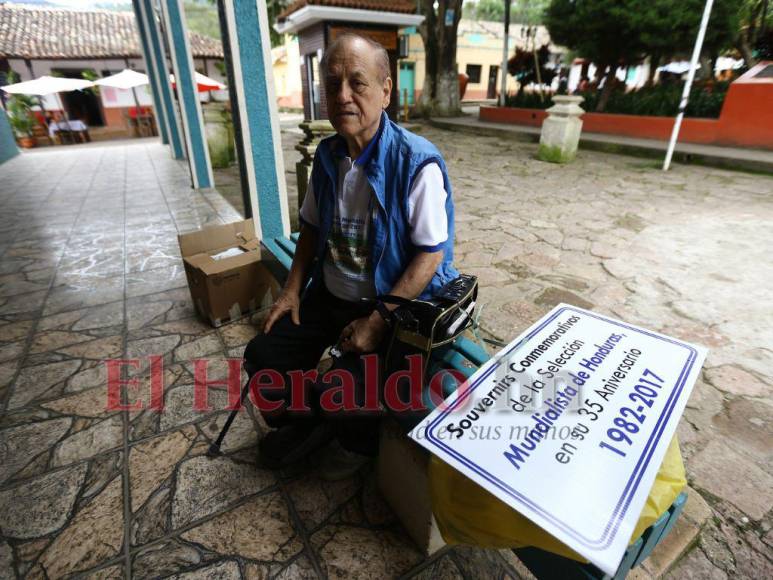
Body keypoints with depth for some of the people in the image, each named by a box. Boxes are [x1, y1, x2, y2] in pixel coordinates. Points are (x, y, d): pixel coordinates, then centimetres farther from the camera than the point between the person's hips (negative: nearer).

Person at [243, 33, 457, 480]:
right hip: (328, 294, 7)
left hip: (387, 303, -6)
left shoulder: (417, 162, -19)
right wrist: (293, 288, 2)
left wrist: (379, 321, -22)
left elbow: (432, 254, -19)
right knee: (263, 356, 0)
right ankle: (306, 425, 29)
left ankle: (359, 442, 19)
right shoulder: (328, 155, 2)